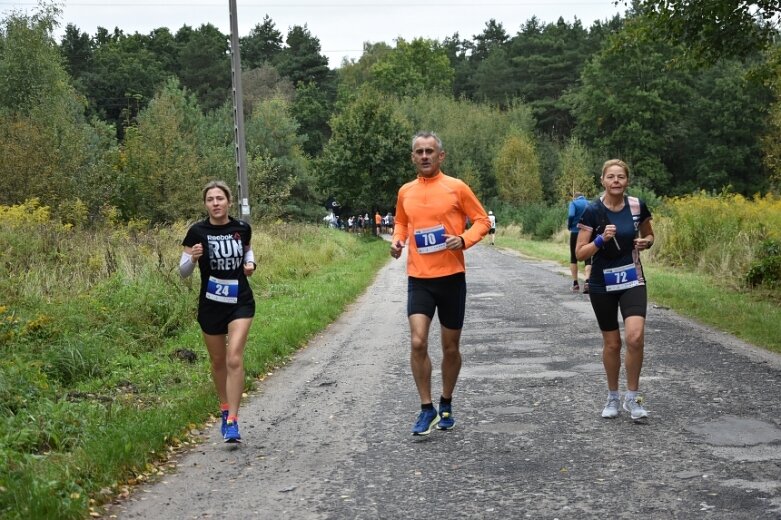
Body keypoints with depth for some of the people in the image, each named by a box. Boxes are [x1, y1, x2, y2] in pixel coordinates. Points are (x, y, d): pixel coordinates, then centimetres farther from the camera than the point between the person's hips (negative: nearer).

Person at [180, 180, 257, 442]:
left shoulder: (242, 228, -3)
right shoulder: (197, 231, -8)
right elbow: (184, 272, -4)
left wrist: (250, 263, -1)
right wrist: (193, 257, -25)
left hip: (240, 302, 0)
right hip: (211, 305, 1)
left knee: (234, 358, -15)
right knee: (218, 361, 14)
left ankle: (232, 421, -13)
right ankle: (225, 408, 37)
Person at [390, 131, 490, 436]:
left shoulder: (456, 188, -3)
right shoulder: (405, 192, 7)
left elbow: (482, 220, 2)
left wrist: (464, 239, -16)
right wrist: (396, 239, 2)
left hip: (451, 276, -1)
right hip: (418, 279, 2)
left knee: (451, 348, 9)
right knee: (418, 342, -13)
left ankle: (446, 406, 29)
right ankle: (427, 409, 0)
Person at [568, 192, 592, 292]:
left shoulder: (574, 203, 1)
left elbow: (571, 215, -17)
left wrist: (569, 226, -1)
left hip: (575, 233, -2)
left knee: (573, 258, 13)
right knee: (587, 259, 1)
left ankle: (575, 283, 13)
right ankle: (587, 281, -21)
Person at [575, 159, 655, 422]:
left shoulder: (637, 206, -4)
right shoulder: (593, 211, -10)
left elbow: (649, 235, 14)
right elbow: (580, 253, -9)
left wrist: (645, 242, -8)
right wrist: (601, 239, -25)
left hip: (632, 281, 1)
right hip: (602, 285, -1)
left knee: (635, 337, -17)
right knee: (612, 343, 8)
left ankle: (632, 397, 0)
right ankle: (613, 397, 29)